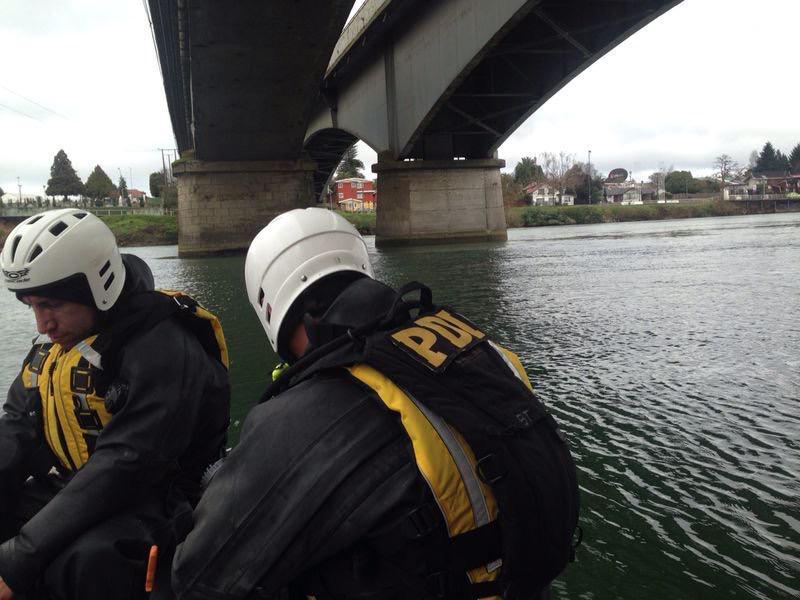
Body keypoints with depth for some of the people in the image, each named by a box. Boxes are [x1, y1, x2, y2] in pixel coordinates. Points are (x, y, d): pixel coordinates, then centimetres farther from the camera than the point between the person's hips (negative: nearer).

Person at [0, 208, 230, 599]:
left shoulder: (162, 350, -24)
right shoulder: (56, 342, 5)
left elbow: (124, 468, -30)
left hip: (156, 499, -8)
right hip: (73, 489, 8)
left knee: (80, 565, -35)